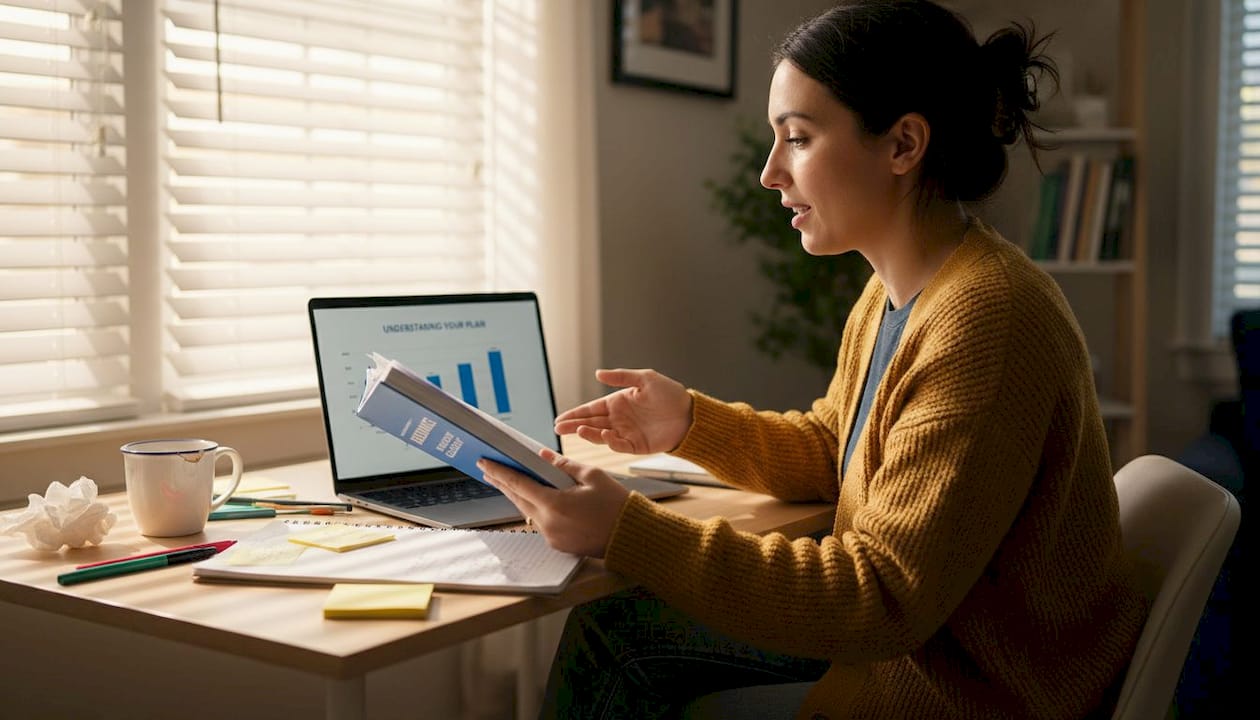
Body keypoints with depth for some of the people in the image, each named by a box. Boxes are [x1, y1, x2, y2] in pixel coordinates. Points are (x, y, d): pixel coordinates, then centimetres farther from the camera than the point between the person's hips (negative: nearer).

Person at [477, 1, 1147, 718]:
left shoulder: (983, 322, -29)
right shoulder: (891, 295, 2)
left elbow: (886, 599, -30)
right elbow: (829, 450, 16)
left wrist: (627, 531, -33)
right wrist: (691, 422, -2)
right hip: (913, 632, 9)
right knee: (611, 627, 6)